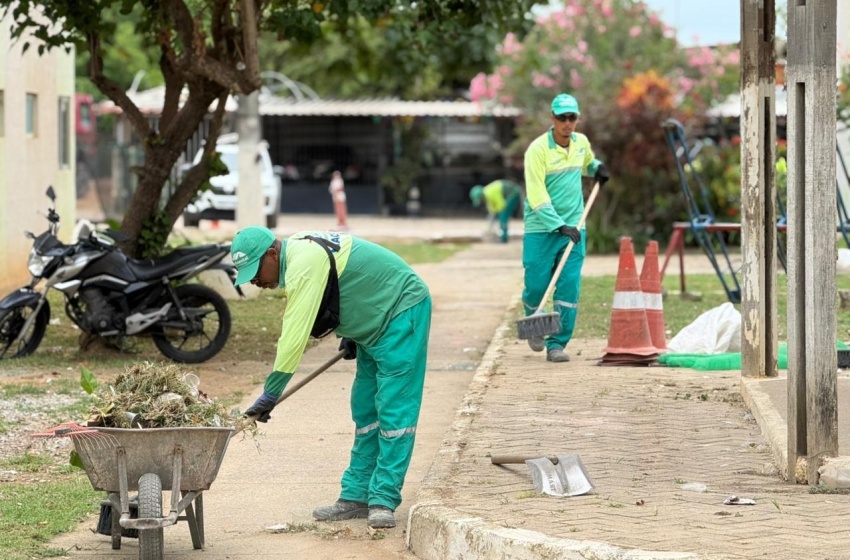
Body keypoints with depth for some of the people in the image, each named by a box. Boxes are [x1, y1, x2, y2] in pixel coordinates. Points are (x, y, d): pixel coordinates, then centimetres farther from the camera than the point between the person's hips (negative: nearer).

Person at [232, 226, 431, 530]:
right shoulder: (298, 253, 3)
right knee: (365, 411, 9)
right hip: (376, 322, 11)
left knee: (393, 412, -12)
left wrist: (270, 394, -29)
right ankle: (357, 496, 11)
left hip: (402, 310, -11)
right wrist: (350, 332, 12)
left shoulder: (305, 264, -28)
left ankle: (383, 501, -13)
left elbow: (294, 336, -32)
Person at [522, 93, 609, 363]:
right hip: (541, 229, -4)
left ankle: (557, 343, 2)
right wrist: (559, 226, -27)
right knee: (537, 286, -1)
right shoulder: (538, 149, -13)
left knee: (569, 287, -5)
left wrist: (597, 168, 8)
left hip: (573, 228, 4)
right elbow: (537, 196, -19)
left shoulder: (581, 142, 6)